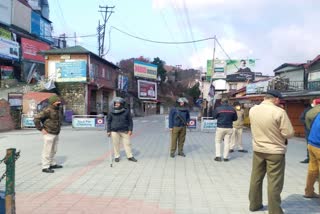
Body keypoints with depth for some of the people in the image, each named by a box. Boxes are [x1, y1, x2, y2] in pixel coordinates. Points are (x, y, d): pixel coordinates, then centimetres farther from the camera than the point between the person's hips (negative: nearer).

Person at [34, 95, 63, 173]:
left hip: (56, 134, 9)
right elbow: (36, 118, -22)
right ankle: (45, 167, 6)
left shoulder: (57, 110, 10)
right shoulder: (47, 110, -19)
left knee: (53, 150, 18)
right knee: (47, 151, -2)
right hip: (49, 134, -9)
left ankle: (52, 164, 31)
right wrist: (41, 129, -18)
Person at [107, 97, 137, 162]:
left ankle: (130, 156, 14)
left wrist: (130, 130, -2)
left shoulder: (126, 111, 0)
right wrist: (108, 131, 3)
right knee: (116, 144, 5)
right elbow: (109, 121, 7)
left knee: (127, 143, 3)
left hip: (124, 131, 0)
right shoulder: (111, 112, 2)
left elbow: (130, 121, 4)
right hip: (114, 131, 0)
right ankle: (117, 156, 19)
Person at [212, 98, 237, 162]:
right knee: (227, 142, 8)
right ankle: (225, 157, 9)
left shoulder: (218, 108, -8)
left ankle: (218, 156, 5)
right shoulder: (232, 109, 2)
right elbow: (235, 118, 9)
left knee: (218, 142, 10)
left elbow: (214, 116, 2)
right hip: (229, 128, 2)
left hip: (220, 127, -2)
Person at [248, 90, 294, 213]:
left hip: (258, 150, 5)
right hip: (275, 151, -5)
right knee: (274, 183, 4)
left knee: (256, 178, 17)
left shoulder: (252, 110, -3)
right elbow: (289, 133, -15)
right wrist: (281, 136, 5)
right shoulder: (279, 112, -19)